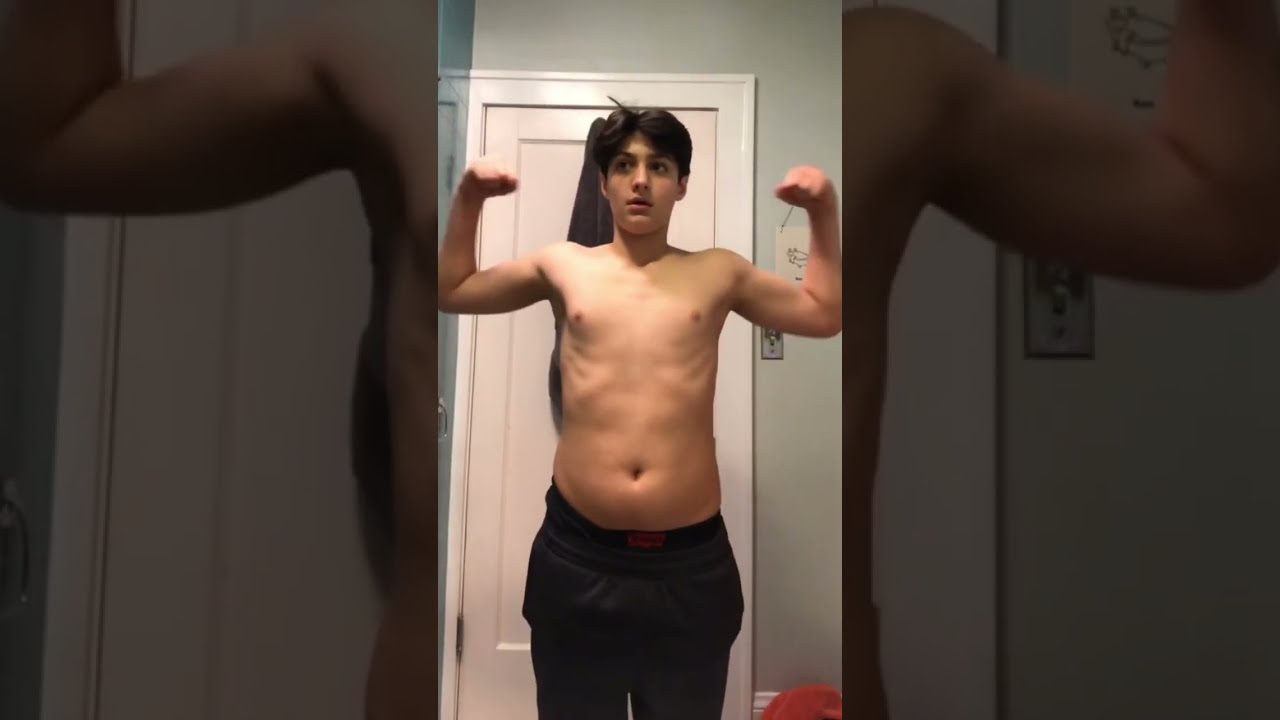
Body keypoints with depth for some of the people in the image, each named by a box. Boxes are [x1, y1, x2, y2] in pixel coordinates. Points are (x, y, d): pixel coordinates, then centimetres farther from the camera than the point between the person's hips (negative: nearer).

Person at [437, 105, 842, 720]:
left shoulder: (718, 273, 6)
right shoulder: (563, 266, 6)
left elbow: (826, 313, 15)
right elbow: (451, 291, 18)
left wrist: (824, 211, 7)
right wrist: (469, 200, 7)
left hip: (691, 560, 0)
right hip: (576, 554, 0)